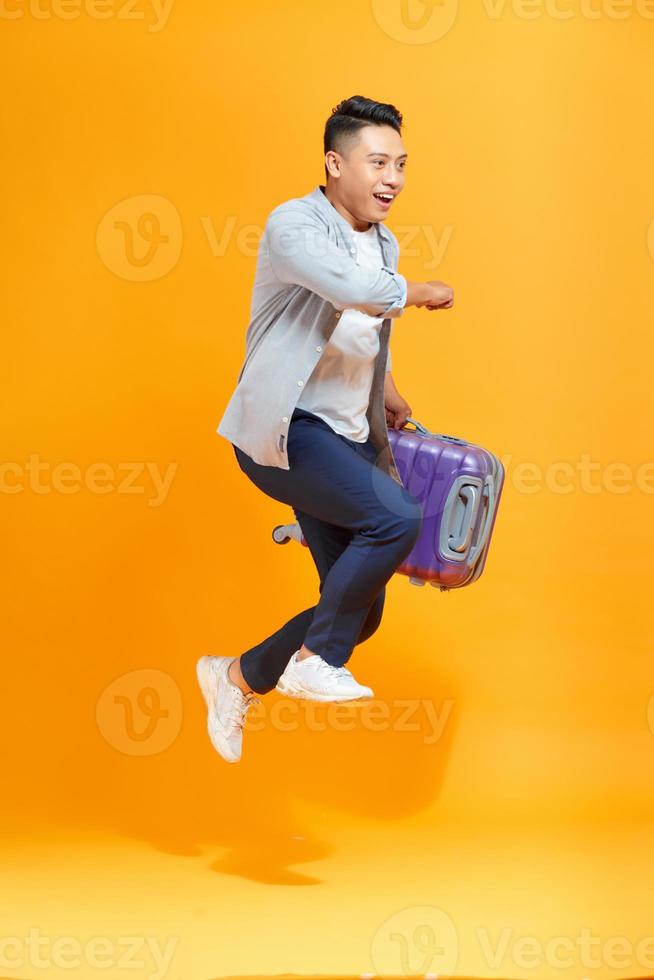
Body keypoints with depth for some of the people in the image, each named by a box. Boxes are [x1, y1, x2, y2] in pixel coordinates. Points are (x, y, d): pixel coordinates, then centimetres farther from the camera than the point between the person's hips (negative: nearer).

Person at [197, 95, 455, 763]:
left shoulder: (383, 245, 13)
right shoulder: (294, 224, -12)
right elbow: (351, 288, -31)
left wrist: (386, 389, 25)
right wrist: (419, 293, -15)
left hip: (347, 439, 8)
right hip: (281, 430, -8)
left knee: (361, 612, 5)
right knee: (397, 517, -29)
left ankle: (239, 677, 26)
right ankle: (313, 659, -13)